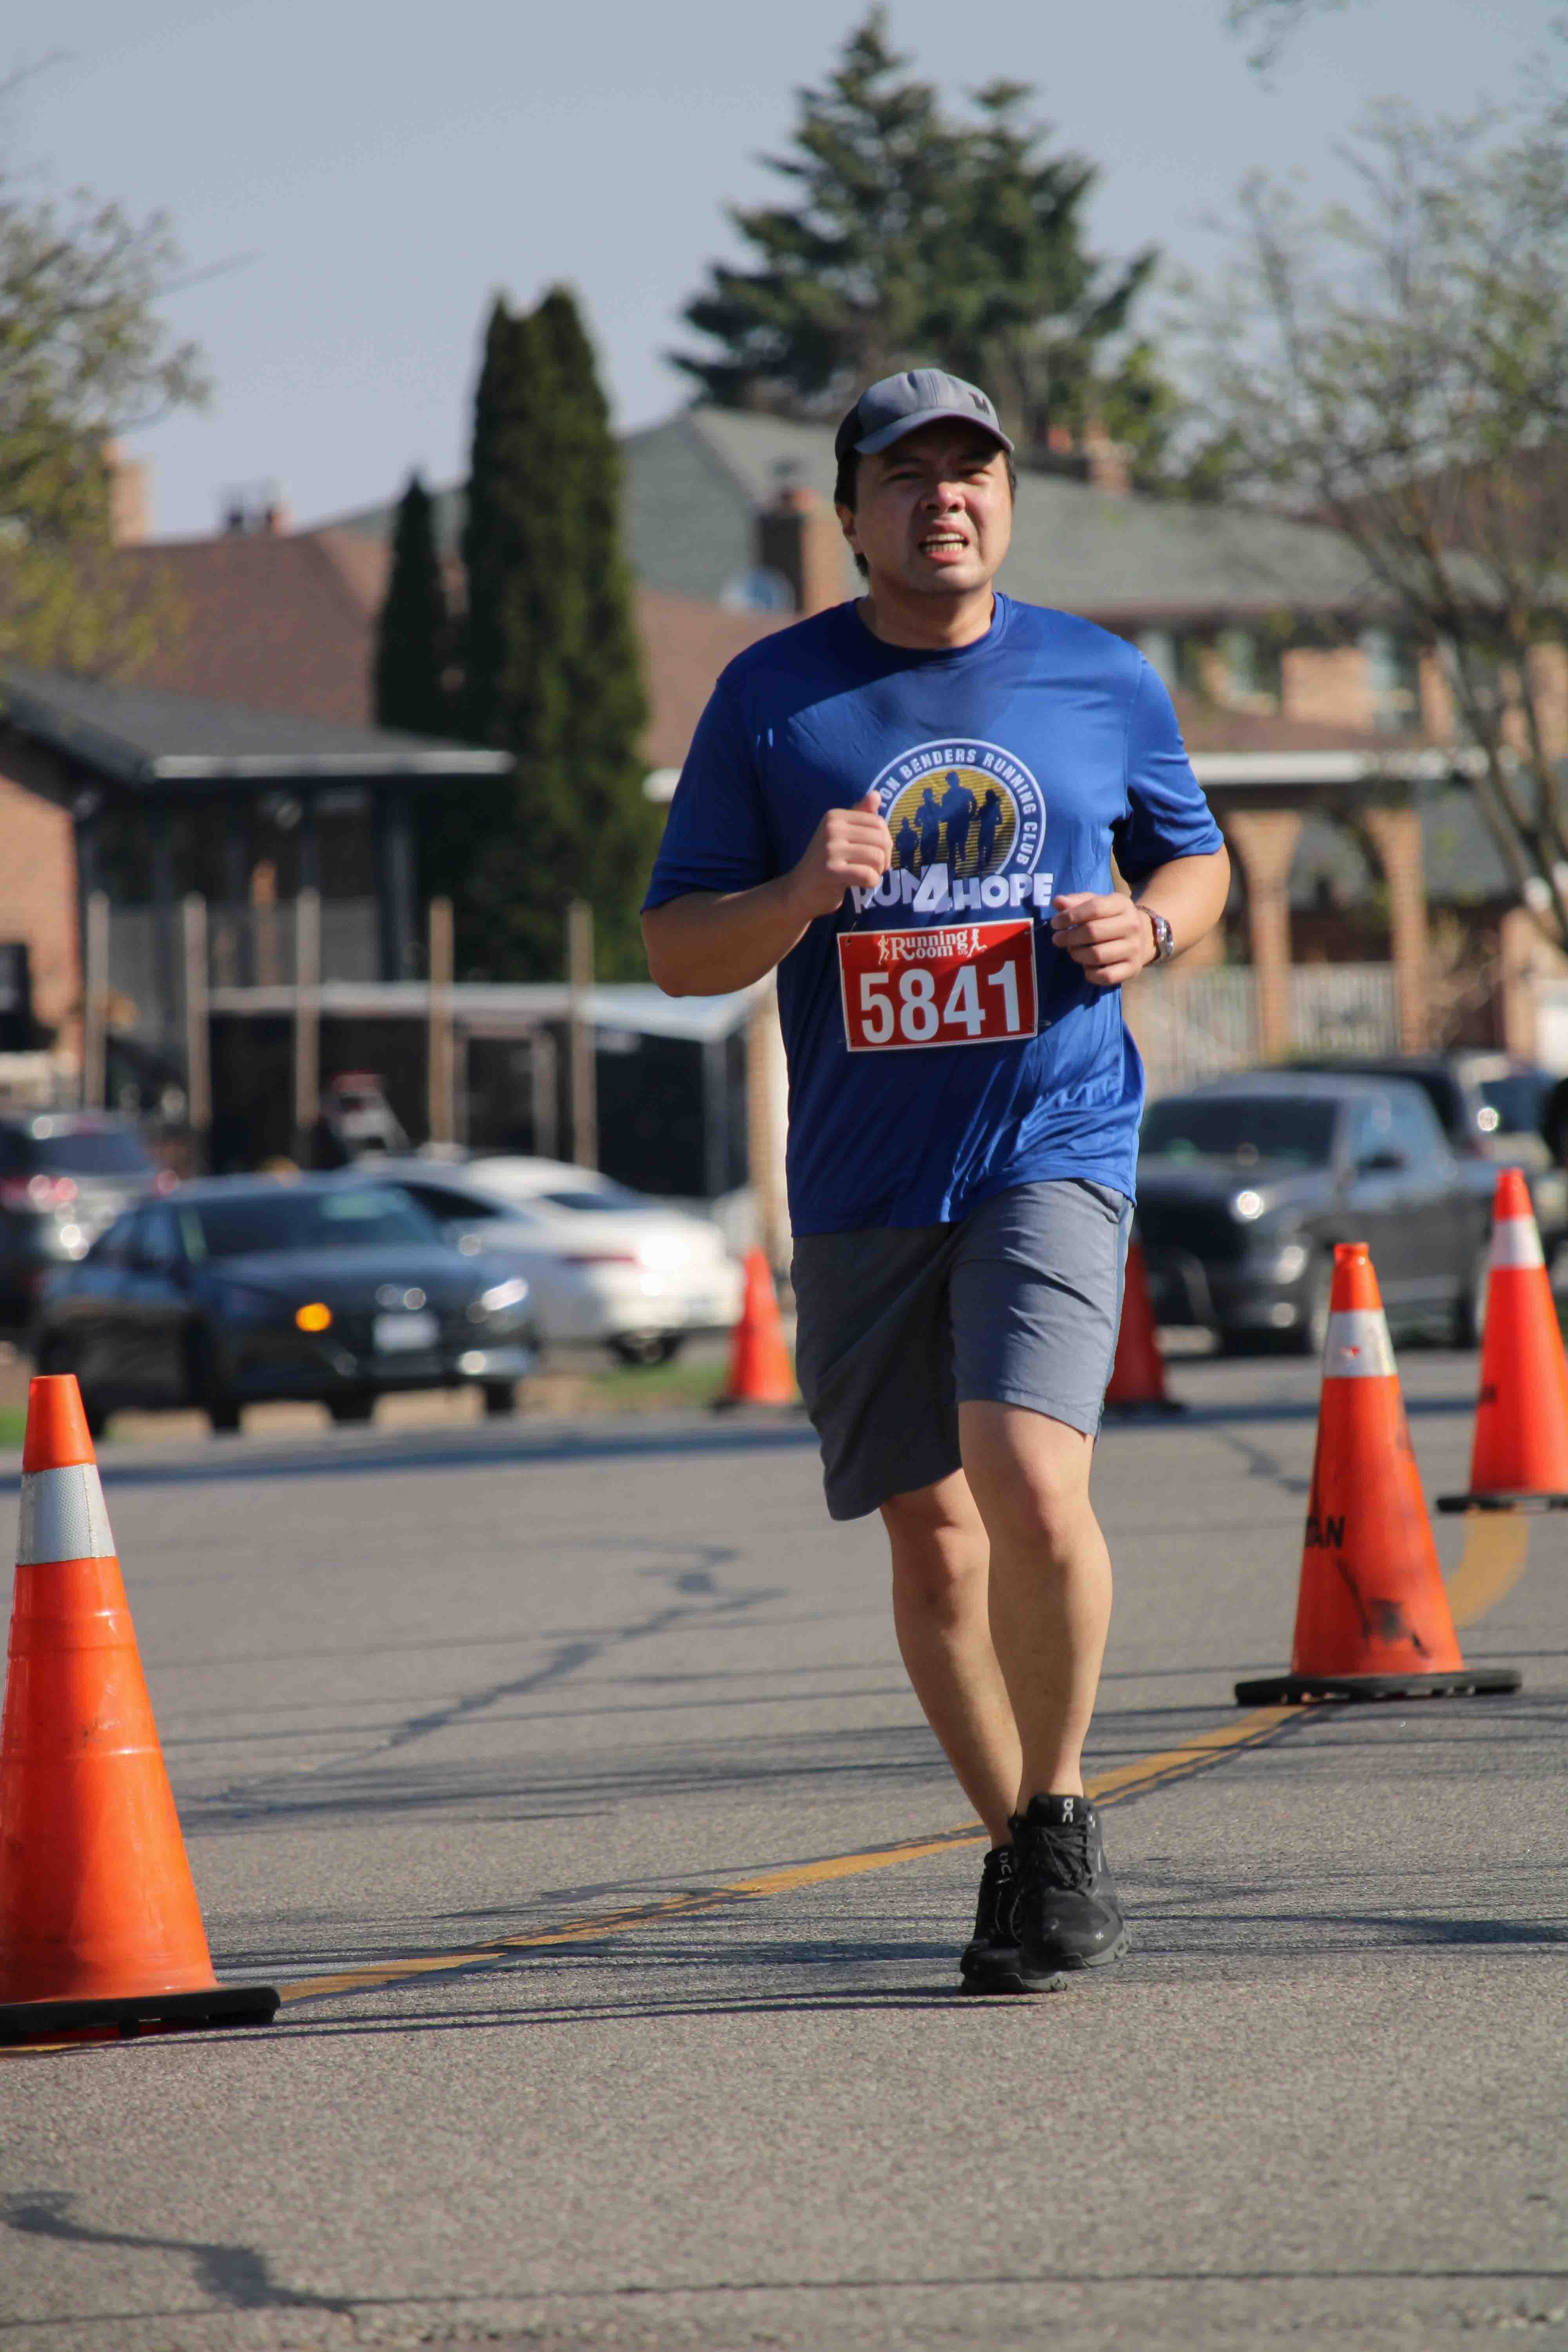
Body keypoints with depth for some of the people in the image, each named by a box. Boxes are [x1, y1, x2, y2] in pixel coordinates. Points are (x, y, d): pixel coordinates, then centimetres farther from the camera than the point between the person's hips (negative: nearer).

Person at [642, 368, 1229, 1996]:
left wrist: (1147, 926, -3)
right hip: (861, 1187, 2)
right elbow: (675, 950, 3)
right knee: (931, 1540, 7)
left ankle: (1061, 1812, 0)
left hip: (1054, 1148, -2)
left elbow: (1195, 857, 20)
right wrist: (799, 897, -17)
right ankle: (1016, 1854, 25)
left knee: (1031, 1484, -22)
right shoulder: (772, 699, 3)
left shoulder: (1103, 682, 5)